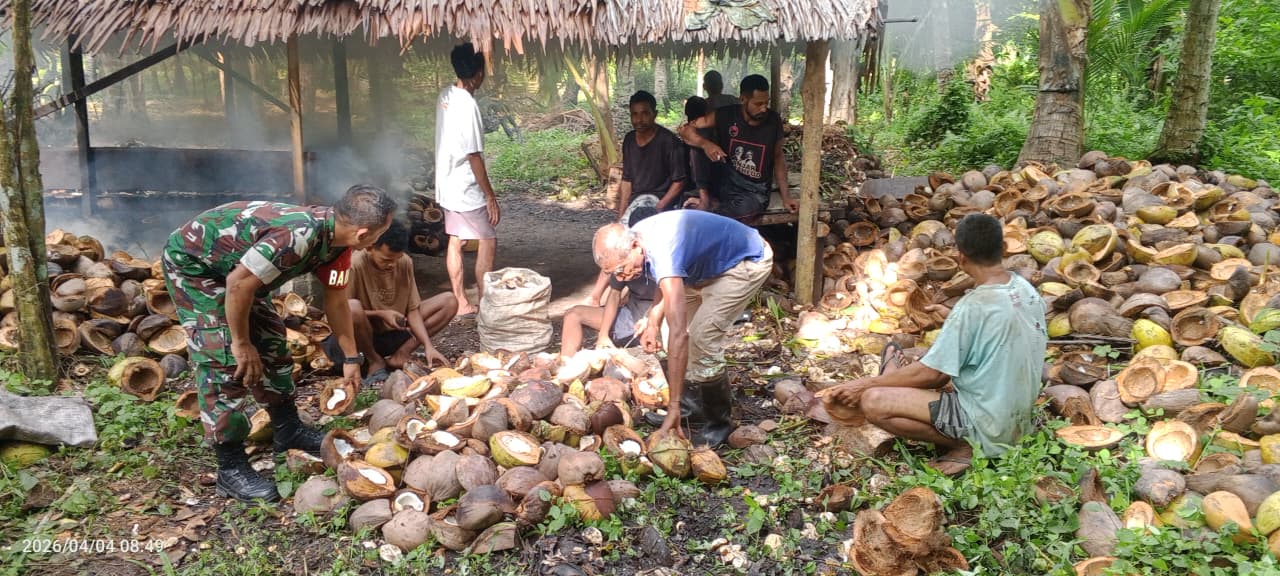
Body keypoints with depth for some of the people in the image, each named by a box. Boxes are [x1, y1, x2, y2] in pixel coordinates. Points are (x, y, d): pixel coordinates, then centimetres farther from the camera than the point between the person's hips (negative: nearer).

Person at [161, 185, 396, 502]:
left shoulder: (337, 237, -7)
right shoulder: (300, 236, -37)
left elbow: (336, 300, 5)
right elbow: (238, 284, -32)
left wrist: (351, 358, 11)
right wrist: (241, 343, -19)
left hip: (236, 264, 9)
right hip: (191, 262, -9)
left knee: (271, 344, 11)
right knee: (224, 361, -12)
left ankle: (288, 431, 25)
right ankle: (231, 469, -5)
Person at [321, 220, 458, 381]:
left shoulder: (405, 263, -7)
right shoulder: (354, 265, -22)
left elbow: (413, 311, -4)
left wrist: (428, 346, -17)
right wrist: (380, 314, -25)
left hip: (393, 334, 4)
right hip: (362, 336, -4)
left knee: (449, 301, -9)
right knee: (352, 308, -39)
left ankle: (400, 356, -13)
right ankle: (375, 361, -10)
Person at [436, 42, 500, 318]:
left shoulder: (445, 96, 3)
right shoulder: (467, 105, -22)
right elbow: (474, 156, -21)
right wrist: (491, 197, -17)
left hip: (447, 184, 9)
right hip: (466, 189, -9)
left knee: (454, 242, 11)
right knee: (488, 242, 1)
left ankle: (462, 304, 18)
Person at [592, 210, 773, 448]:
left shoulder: (663, 255, -39)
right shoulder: (634, 237, -11)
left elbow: (679, 335, -43)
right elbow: (665, 283, 11)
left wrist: (674, 408, -41)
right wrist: (653, 323, -3)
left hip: (748, 264, -9)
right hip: (714, 262, 9)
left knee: (701, 337, -17)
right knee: (679, 320, 7)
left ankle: (719, 423, 1)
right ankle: (695, 397, 23)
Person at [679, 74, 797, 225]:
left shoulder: (773, 121, -4)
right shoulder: (725, 115, -8)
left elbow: (778, 158, 7)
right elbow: (685, 129, -5)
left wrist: (785, 196, 2)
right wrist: (705, 144, -24)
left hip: (754, 192, -3)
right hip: (725, 186, 3)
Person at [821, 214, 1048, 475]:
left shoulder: (973, 308, -26)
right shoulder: (1026, 290, -1)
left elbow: (930, 374, -20)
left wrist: (866, 384, -10)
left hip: (988, 428, -9)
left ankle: (964, 446, -10)